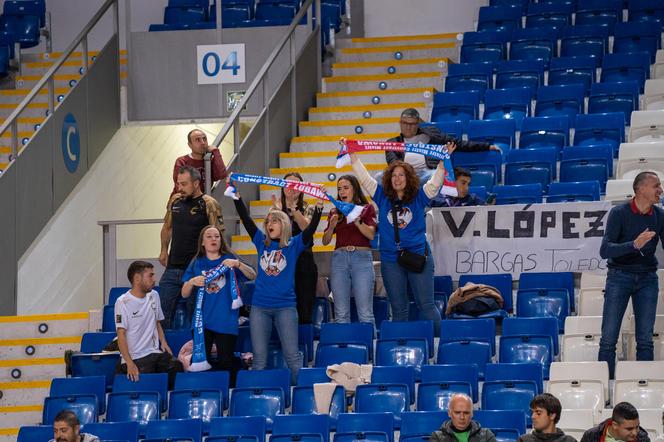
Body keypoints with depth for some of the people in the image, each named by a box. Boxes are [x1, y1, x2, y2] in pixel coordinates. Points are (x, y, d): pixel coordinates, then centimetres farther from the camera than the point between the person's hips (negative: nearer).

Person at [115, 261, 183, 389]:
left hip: (155, 353, 6)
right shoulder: (123, 302, -7)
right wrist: (130, 364, -22)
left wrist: (163, 341, 4)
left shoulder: (154, 296, 15)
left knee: (176, 366, -21)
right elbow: (121, 335, -11)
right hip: (135, 358, -6)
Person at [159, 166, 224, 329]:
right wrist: (164, 251, 16)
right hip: (173, 267, 6)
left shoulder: (208, 204, -8)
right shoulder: (175, 201, 9)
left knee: (195, 314, 0)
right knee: (163, 310, 5)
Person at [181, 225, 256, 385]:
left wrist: (237, 264, -24)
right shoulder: (197, 263, 9)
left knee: (226, 363, 0)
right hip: (202, 322, 1)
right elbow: (185, 294, 7)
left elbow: (253, 276, -7)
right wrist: (191, 282, -14)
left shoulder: (229, 258, 5)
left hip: (226, 322, -1)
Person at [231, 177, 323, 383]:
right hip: (260, 306, 3)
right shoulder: (262, 242, 11)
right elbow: (246, 219, 7)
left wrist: (319, 206, -24)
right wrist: (236, 194, 1)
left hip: (285, 307, -3)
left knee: (292, 355, -4)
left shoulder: (294, 245, 3)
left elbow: (311, 229, -11)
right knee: (259, 358, 4)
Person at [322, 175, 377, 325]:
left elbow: (371, 234, -3)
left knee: (365, 312, -8)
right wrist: (332, 226, -6)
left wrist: (357, 221, -18)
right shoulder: (335, 213, 17)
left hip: (362, 257, -3)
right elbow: (325, 241, 13)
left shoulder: (367, 209, 10)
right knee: (341, 313, -1)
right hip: (339, 257, 3)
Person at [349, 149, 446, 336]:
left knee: (426, 305, -3)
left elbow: (436, 180, -3)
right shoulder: (383, 197, 8)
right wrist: (351, 154, 5)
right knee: (398, 309, 7)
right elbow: (363, 176, 7)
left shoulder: (419, 197, 4)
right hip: (390, 260, 2)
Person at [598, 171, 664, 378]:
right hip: (619, 276, -3)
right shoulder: (619, 213, -10)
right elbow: (605, 250, -17)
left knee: (645, 340, 1)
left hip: (647, 278, 3)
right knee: (609, 339, -4)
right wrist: (634, 245, -31)